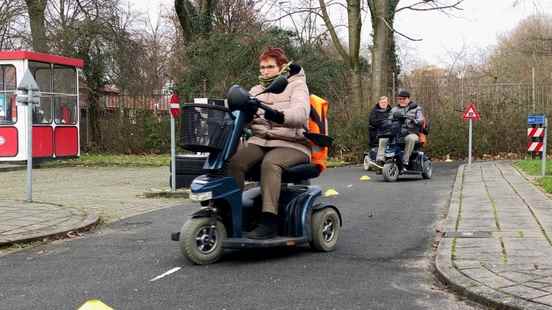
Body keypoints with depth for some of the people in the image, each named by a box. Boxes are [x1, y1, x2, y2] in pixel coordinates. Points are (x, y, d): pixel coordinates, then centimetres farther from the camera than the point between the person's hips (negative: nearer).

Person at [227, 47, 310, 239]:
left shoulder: (297, 85, 4)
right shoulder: (257, 90, 23)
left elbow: (300, 113, -17)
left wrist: (280, 115, -38)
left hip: (291, 144, -5)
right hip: (259, 140, 5)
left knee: (270, 163, -37)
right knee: (234, 161, -25)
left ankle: (269, 221, -40)